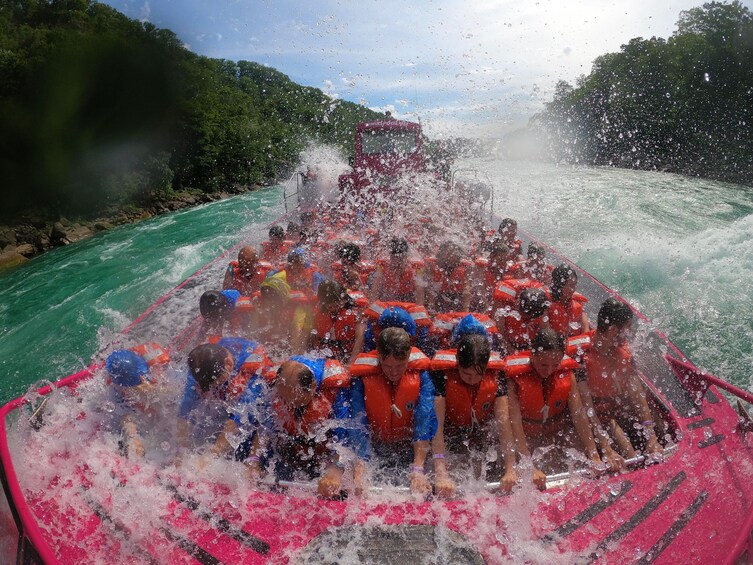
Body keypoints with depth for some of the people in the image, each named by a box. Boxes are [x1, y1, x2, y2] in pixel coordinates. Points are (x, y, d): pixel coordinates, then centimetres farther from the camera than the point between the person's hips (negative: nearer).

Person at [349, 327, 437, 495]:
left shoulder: (420, 375, -19)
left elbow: (425, 422, -25)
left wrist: (418, 470, -34)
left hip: (409, 446, 0)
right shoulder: (362, 378, -21)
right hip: (374, 447, 0)